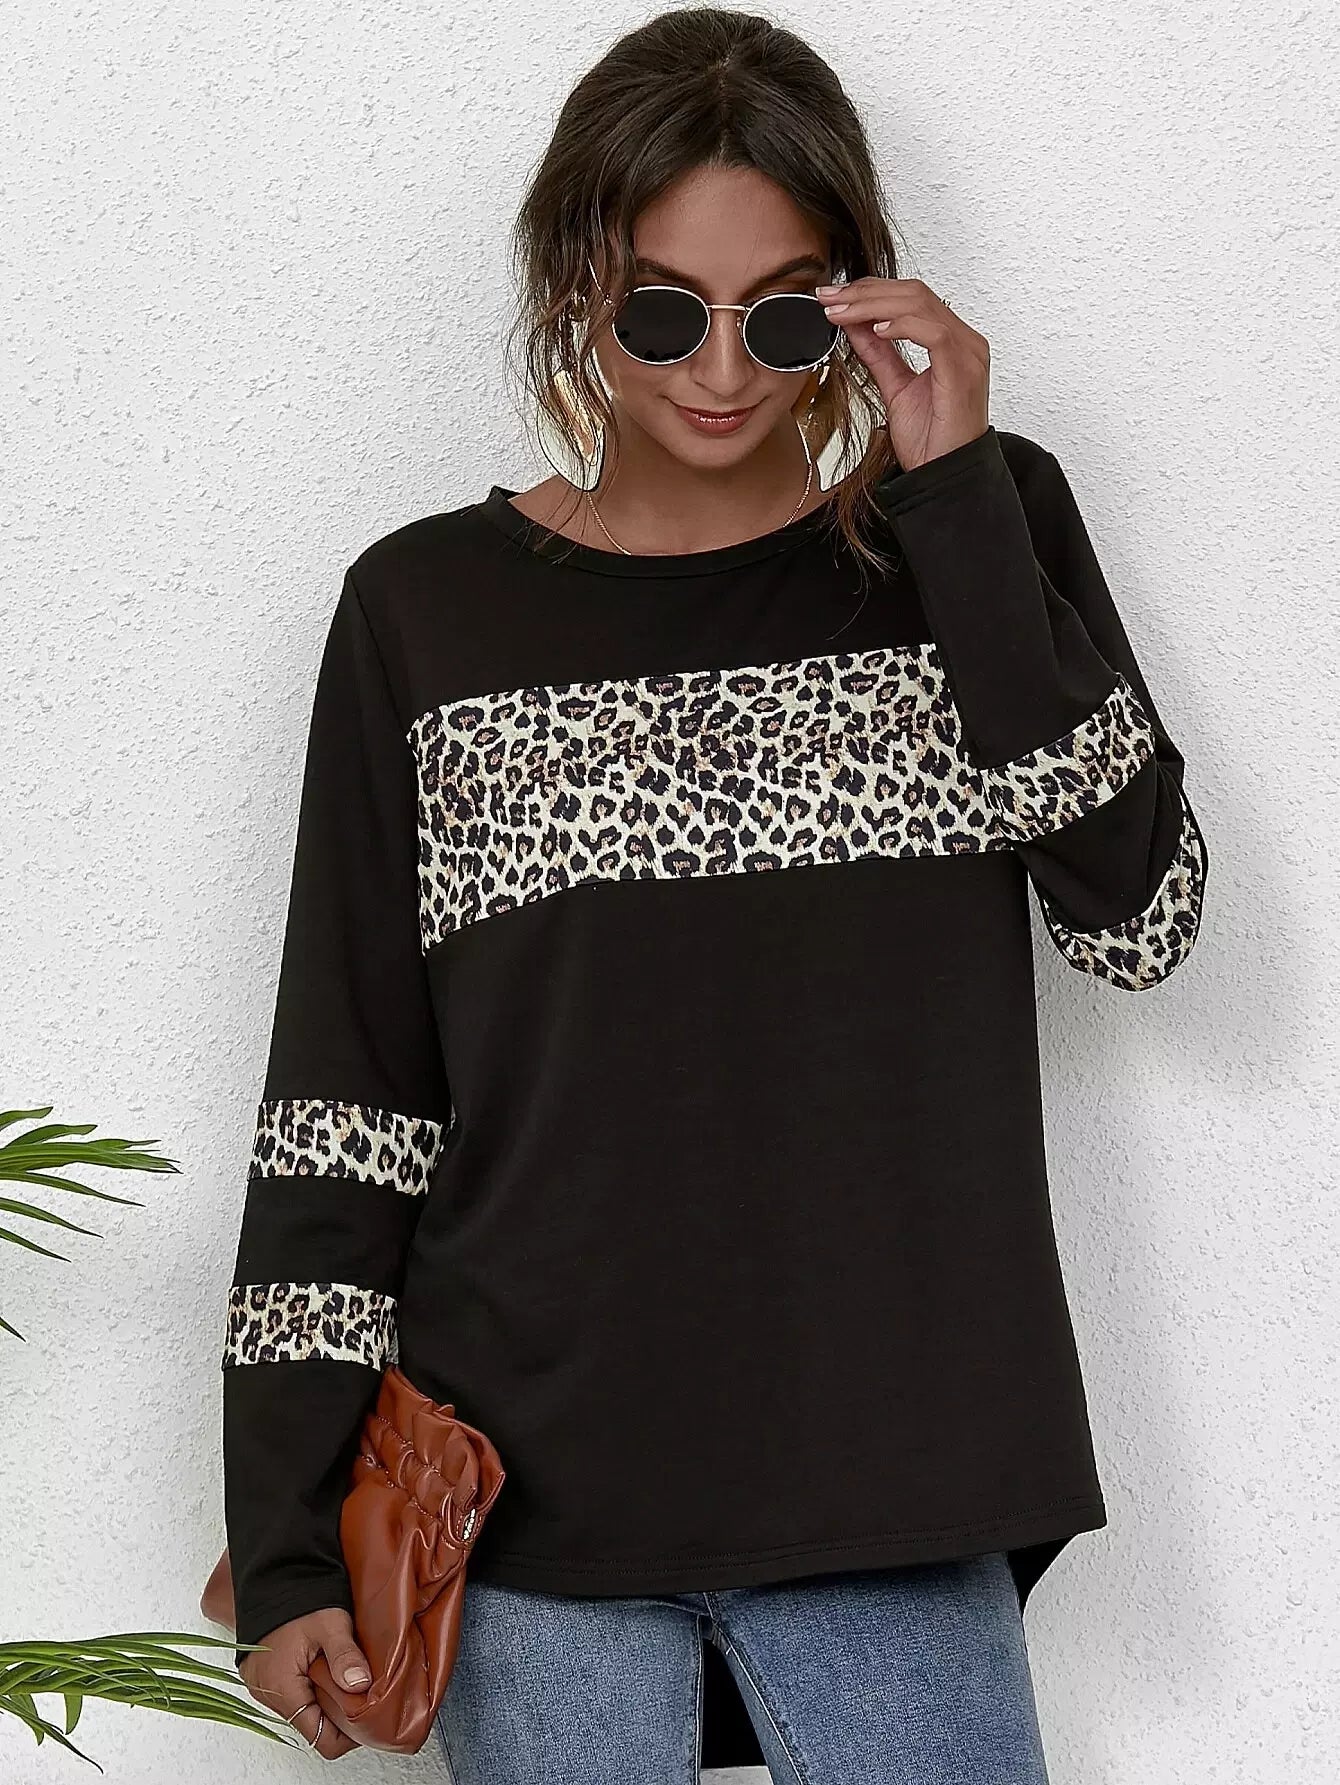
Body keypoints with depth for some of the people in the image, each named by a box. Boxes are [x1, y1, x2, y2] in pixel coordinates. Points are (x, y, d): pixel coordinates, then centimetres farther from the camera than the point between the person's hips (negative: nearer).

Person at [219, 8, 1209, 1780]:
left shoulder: (974, 536, 6)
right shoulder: (431, 613, 3)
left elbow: (1137, 914, -7)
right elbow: (340, 1095, 4)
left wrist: (961, 503, -10)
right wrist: (289, 1533, 0)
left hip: (887, 1495, 1)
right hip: (531, 1498, 0)